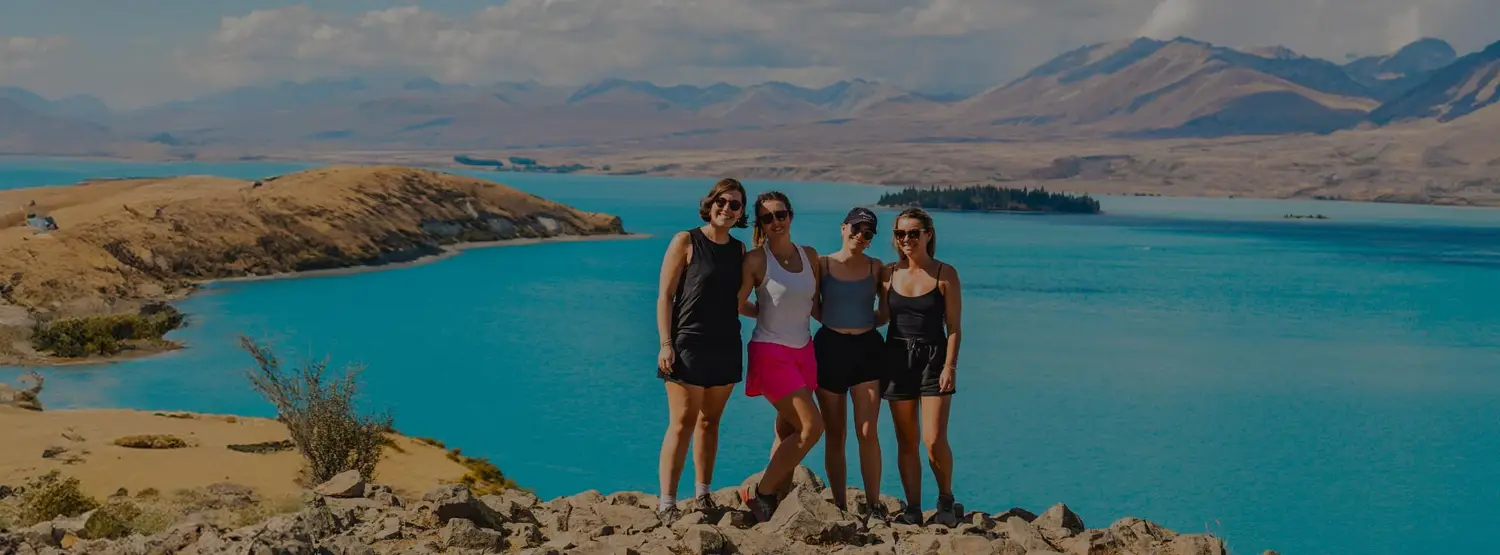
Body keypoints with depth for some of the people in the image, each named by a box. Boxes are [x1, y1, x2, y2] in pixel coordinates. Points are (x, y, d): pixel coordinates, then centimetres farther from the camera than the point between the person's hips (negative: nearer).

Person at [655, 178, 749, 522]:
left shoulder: (739, 250, 12)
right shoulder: (686, 242, -4)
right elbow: (665, 295, -7)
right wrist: (666, 344, -13)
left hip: (726, 348, 5)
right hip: (688, 345, -5)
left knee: (709, 422, 11)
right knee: (683, 423, -8)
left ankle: (703, 495, 20)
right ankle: (667, 503, -6)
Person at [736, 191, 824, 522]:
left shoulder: (809, 255, 8)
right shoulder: (756, 259, -9)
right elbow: (737, 305, -3)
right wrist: (769, 311, 9)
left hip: (803, 352, 6)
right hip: (771, 352, -6)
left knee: (788, 434, 7)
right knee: (811, 427, -14)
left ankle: (776, 502, 14)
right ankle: (759, 493, -2)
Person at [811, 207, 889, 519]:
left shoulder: (876, 268, 6)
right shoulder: (822, 265, 2)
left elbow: (886, 312, 11)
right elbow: (815, 310, 6)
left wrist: (862, 325, -1)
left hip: (867, 349, 0)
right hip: (830, 349, 0)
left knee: (867, 432, -8)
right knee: (834, 435, 4)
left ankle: (873, 505, -2)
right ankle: (840, 506, 11)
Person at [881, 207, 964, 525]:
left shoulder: (945, 274, -3)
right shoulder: (889, 273, 5)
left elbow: (954, 327, -3)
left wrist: (950, 366, -12)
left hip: (934, 358, -3)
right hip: (897, 358, 3)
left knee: (934, 440, -11)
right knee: (906, 441, 5)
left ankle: (946, 501, 11)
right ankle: (913, 508, 13)